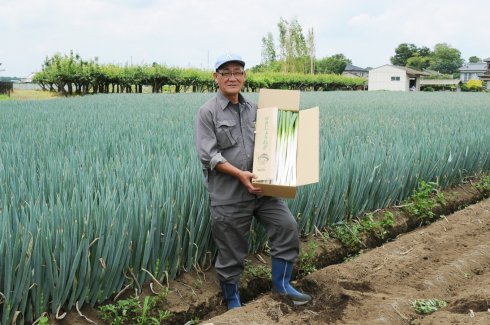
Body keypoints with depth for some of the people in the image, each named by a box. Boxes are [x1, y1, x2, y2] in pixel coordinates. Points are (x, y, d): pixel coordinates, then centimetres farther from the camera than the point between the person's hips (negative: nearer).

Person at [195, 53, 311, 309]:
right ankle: (232, 301, 27)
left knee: (287, 226, -4)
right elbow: (208, 155, -14)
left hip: (261, 189, 5)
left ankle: (281, 284, 15)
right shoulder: (208, 112, -6)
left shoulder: (253, 109, 11)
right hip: (228, 195, -5)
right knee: (231, 251, 6)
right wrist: (240, 174, -23)